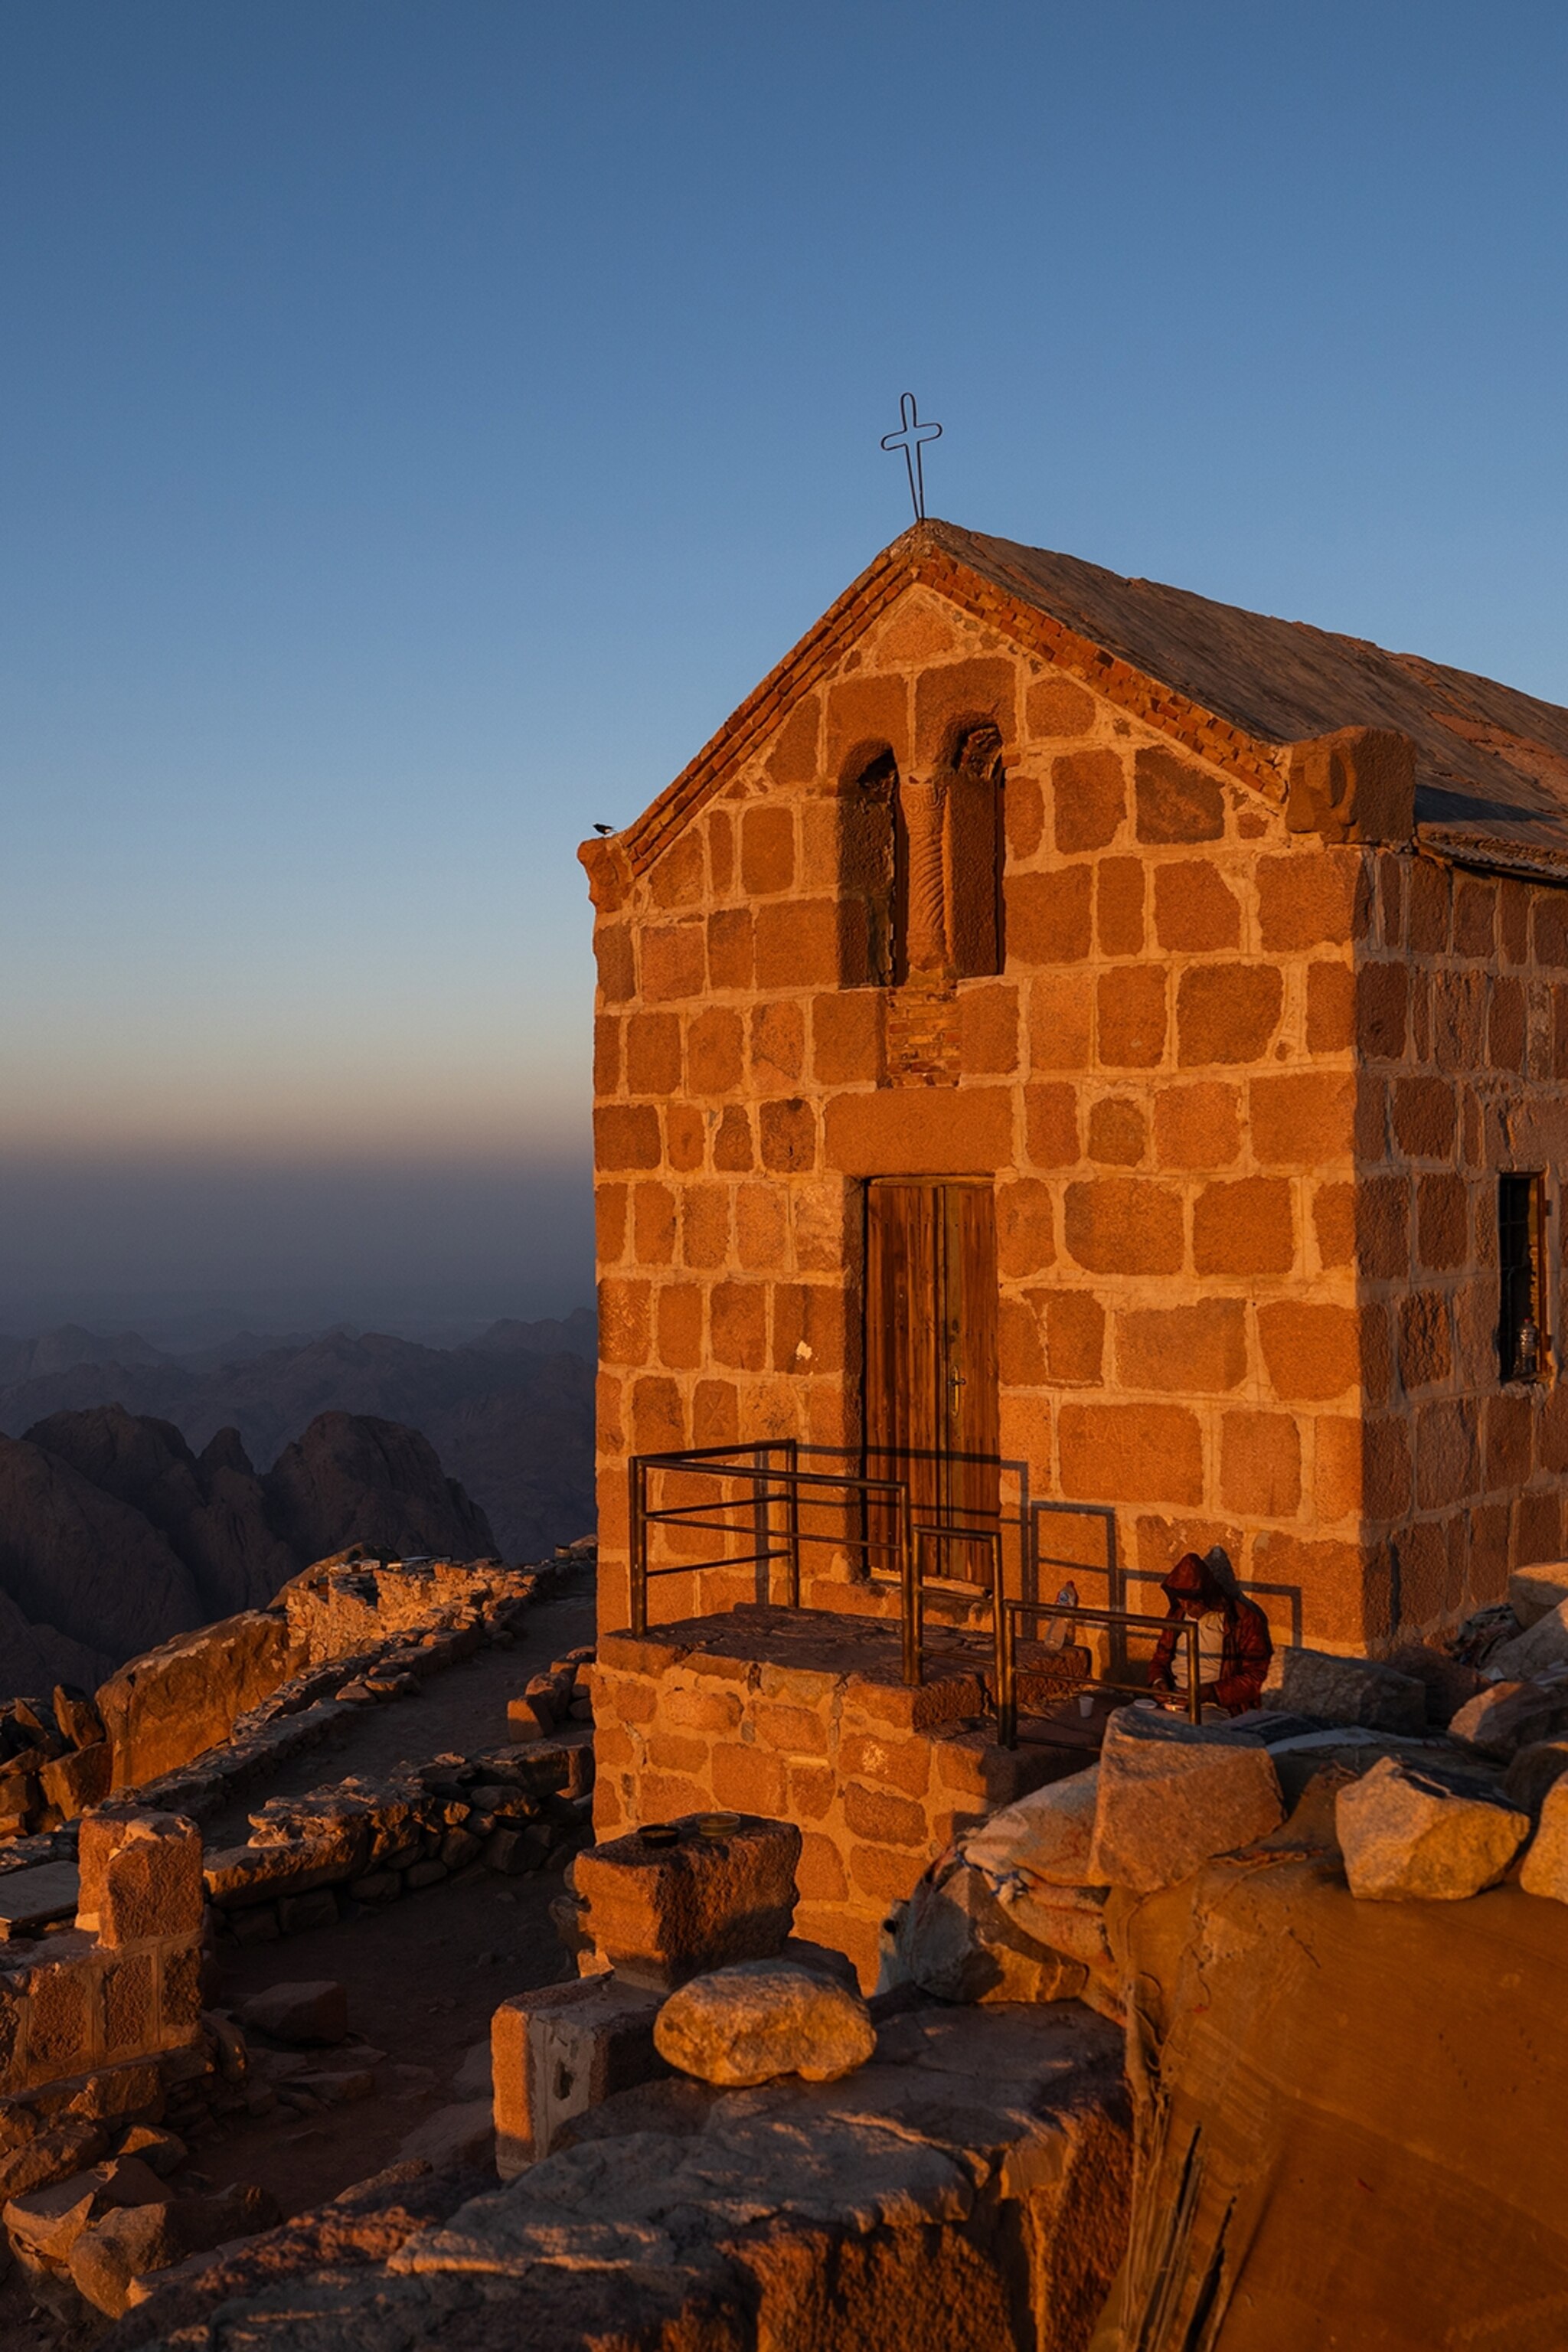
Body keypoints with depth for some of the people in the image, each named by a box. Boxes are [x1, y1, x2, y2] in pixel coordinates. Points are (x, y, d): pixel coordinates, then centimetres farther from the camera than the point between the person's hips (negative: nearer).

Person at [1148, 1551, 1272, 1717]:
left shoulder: (1243, 1619, -4)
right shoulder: (1178, 1615, 13)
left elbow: (1256, 1678, -6)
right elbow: (1160, 1658, 25)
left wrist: (1212, 1692, -17)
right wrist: (1158, 1680, 2)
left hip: (1216, 1707, -6)